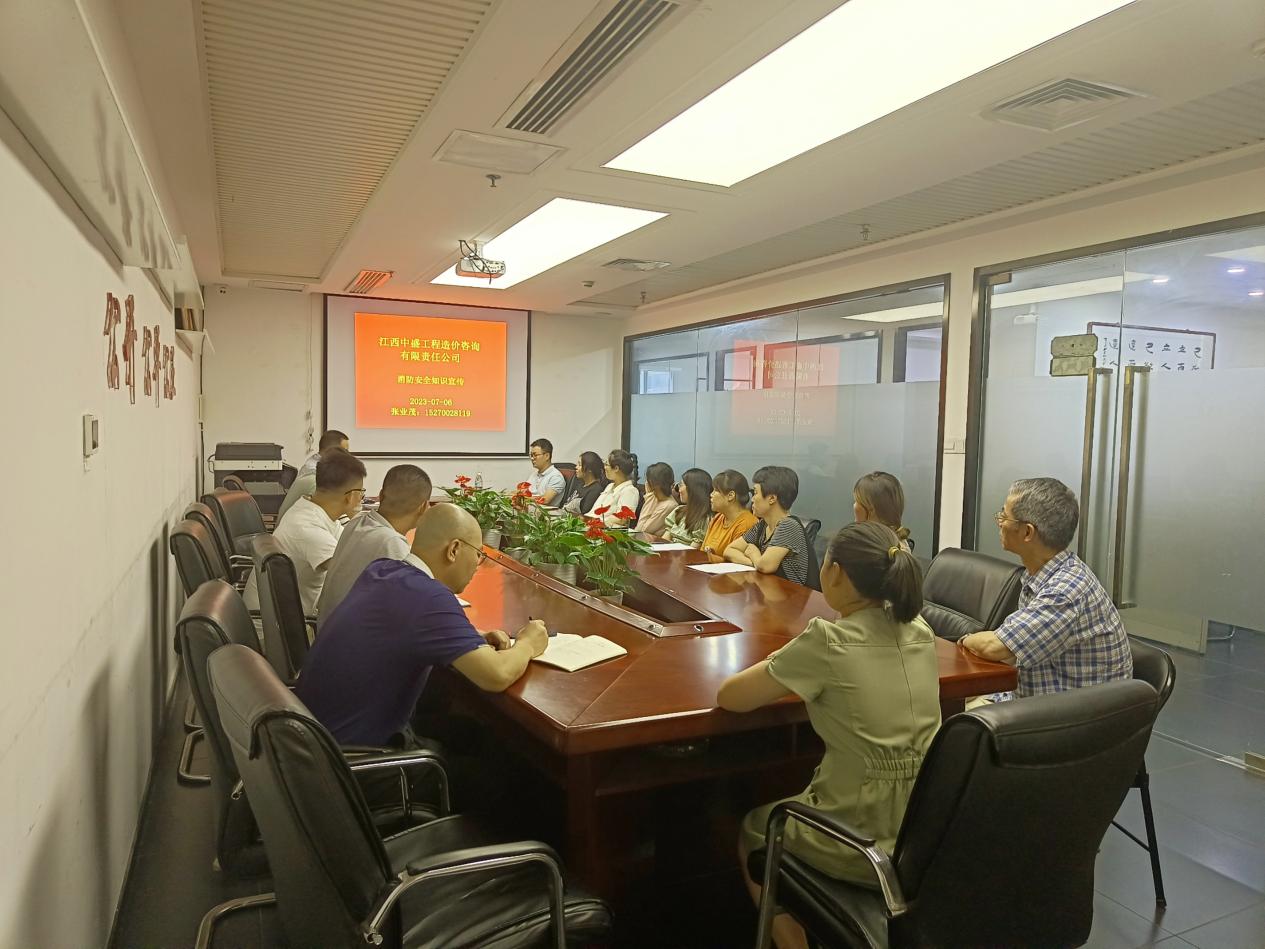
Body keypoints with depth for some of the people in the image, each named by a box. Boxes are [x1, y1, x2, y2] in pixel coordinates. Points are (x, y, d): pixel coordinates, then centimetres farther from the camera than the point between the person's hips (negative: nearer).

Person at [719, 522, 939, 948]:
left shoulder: (828, 639, -22)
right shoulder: (918, 628, -2)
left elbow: (729, 697, -13)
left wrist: (782, 670, 3)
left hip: (863, 845, -6)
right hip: (926, 832, 6)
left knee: (752, 829, 25)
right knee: (795, 806, 34)